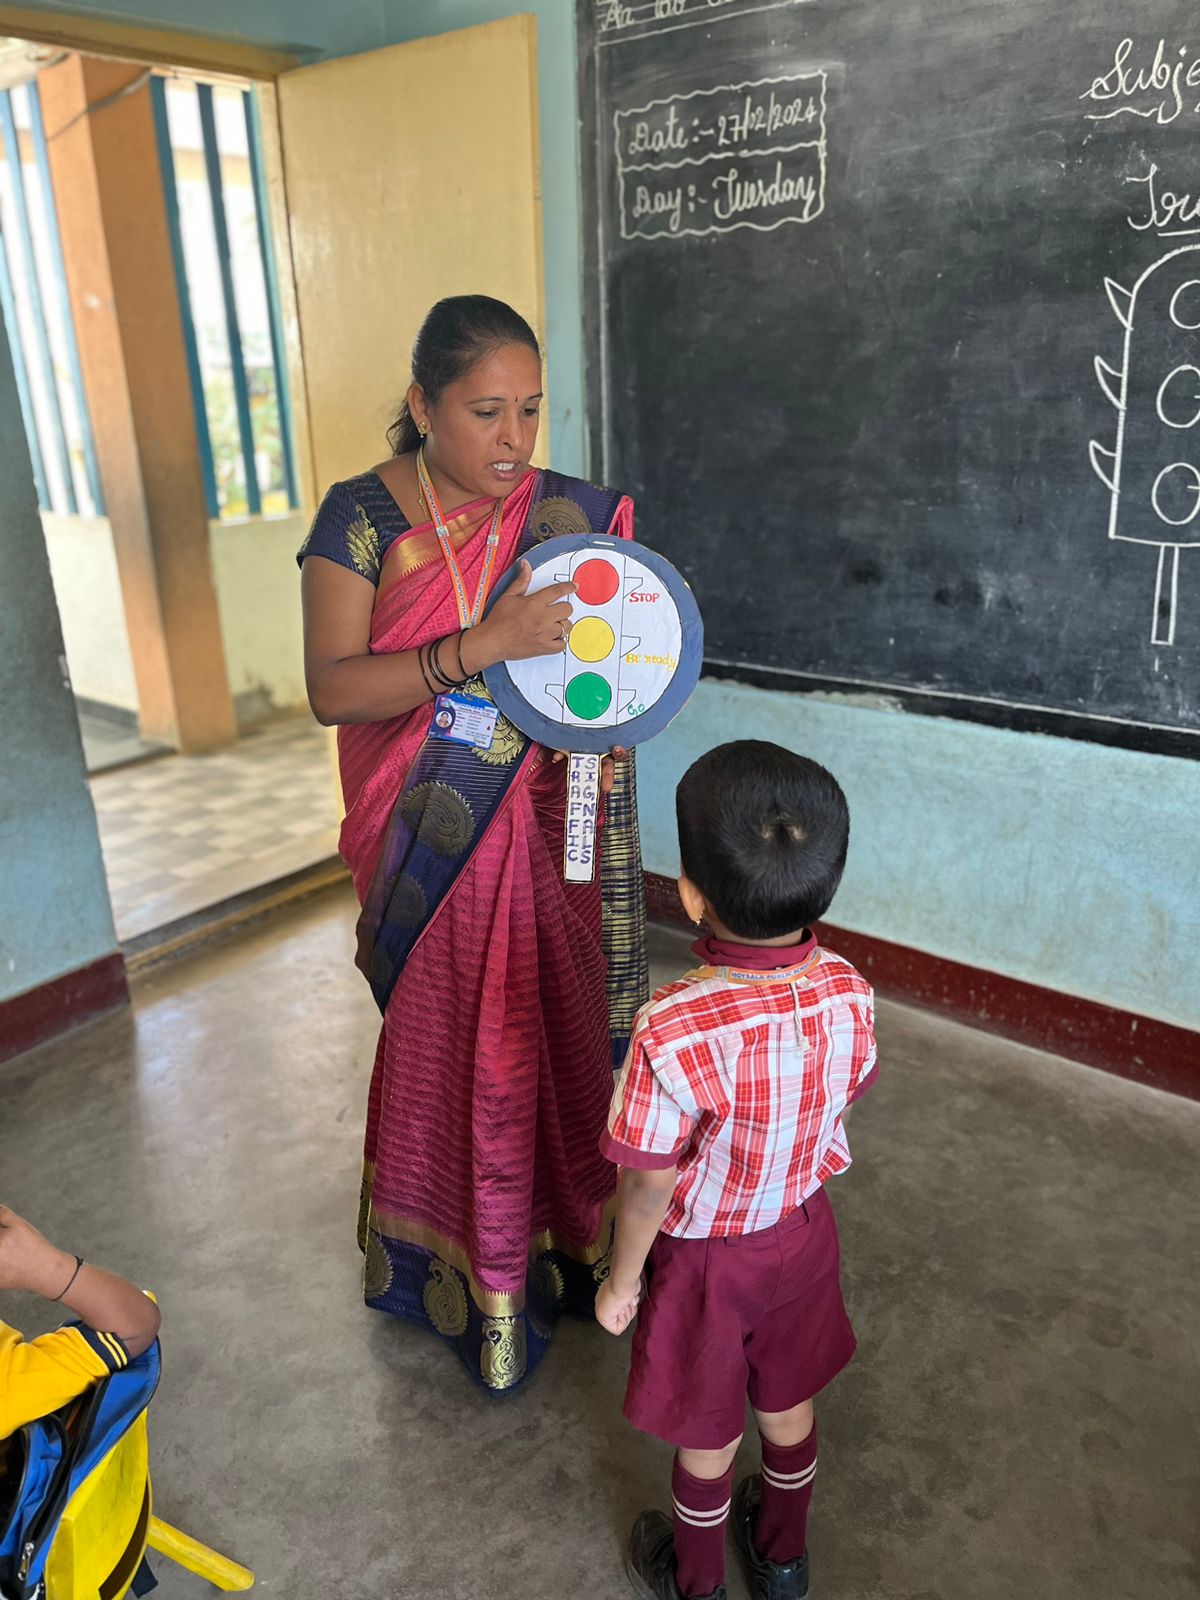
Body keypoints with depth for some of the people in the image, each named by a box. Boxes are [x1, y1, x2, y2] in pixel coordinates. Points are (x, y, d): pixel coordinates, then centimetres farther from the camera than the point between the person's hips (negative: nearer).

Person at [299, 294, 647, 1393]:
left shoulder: (572, 515, 0)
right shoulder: (362, 517, -8)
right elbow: (331, 688, -17)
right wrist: (482, 646, -28)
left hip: (552, 838, 2)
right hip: (430, 851, -2)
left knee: (562, 1035, 12)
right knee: (447, 1047, 10)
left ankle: (573, 1234, 37)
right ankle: (456, 1262, 34)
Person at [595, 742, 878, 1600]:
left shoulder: (672, 1032, -38)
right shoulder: (849, 995, -22)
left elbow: (648, 1188, -25)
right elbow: (842, 1104, -4)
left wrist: (621, 1281, -6)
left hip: (704, 1256, -4)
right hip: (801, 1232, 4)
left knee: (708, 1432, 22)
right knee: (788, 1403, 29)